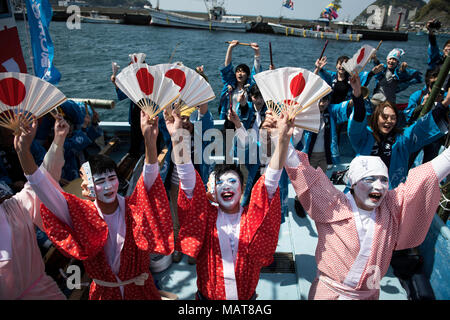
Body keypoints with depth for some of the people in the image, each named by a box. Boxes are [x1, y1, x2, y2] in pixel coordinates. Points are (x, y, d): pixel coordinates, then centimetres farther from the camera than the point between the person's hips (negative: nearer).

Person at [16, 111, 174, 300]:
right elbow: (45, 192, -28)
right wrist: (23, 150, -42)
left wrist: (150, 140, -51)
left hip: (138, 288, 0)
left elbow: (150, 177, -34)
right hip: (103, 291, 1)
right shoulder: (83, 215, -16)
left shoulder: (133, 207, -18)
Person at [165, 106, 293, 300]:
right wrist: (177, 139, -35)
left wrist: (283, 140, -36)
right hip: (207, 296, 0)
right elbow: (188, 182, -23)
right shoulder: (206, 217, -10)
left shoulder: (252, 218, -10)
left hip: (247, 296, 1)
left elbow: (271, 182, -23)